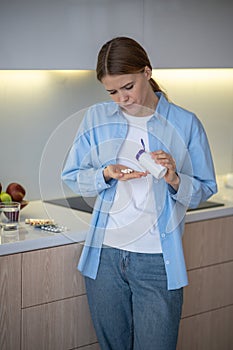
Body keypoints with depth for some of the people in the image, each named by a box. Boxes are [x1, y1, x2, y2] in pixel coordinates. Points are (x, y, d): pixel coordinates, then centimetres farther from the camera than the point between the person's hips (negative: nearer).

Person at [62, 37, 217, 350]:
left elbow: (206, 189, 3)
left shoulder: (185, 124, -2)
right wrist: (106, 174, -12)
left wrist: (175, 180, -17)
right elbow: (71, 177, 7)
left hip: (158, 262, -2)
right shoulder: (96, 118, 4)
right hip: (104, 255, 3)